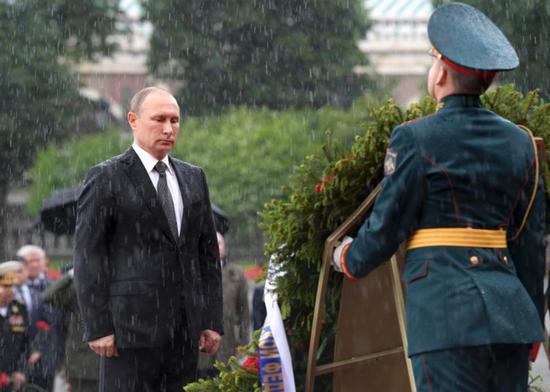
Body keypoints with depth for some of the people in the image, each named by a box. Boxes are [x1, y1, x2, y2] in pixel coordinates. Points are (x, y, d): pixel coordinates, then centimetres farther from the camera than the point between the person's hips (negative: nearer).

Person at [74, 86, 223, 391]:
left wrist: (213, 320, 9)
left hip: (185, 329, 5)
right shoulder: (106, 179, -1)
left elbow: (208, 252, 16)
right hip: (130, 325, -5)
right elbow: (87, 256, -6)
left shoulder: (193, 178, 16)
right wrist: (97, 327, -12)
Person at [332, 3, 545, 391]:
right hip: (510, 311, 6)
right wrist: (530, 322, 21)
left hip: (445, 314, -5)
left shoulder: (416, 140, -5)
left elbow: (387, 226, -1)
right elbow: (531, 243, 13)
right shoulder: (519, 143, 11)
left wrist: (351, 258, 20)